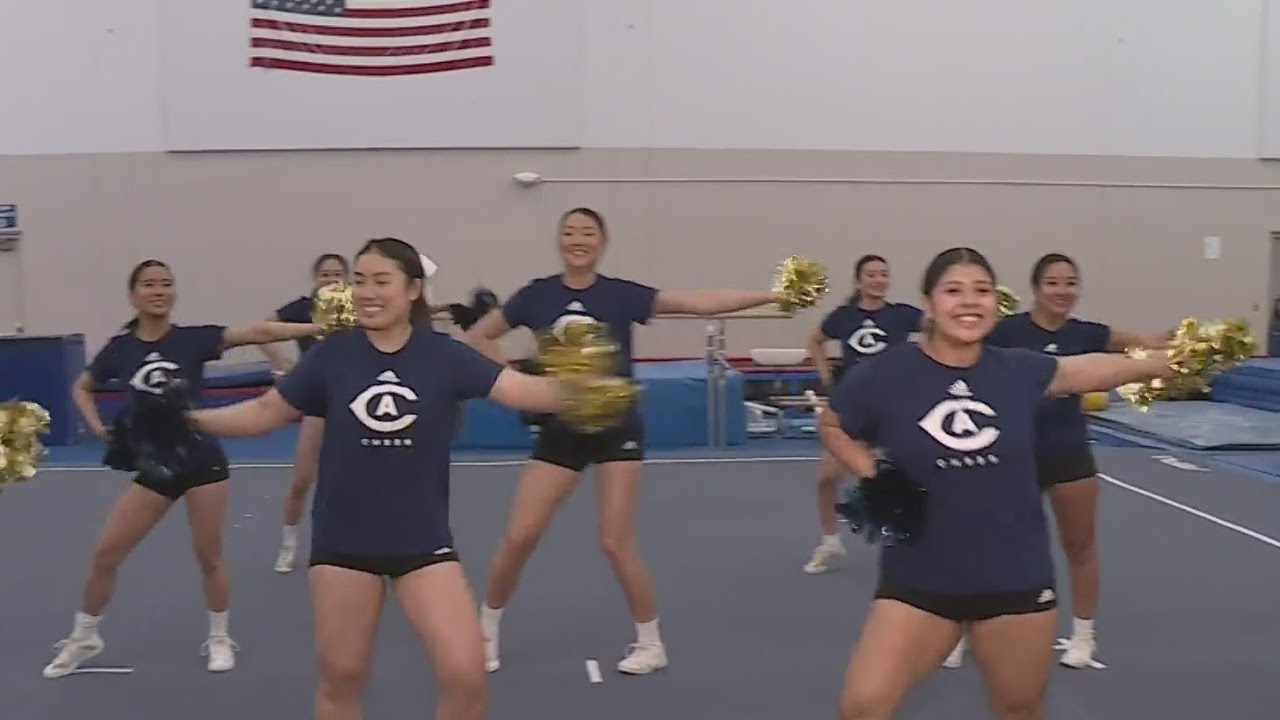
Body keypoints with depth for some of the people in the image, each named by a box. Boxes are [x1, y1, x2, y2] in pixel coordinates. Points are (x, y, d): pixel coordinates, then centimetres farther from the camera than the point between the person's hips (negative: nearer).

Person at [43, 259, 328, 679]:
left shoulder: (192, 339, -8)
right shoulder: (119, 349, 0)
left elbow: (258, 332, -20)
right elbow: (81, 388, 19)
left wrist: (318, 328, -30)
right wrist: (97, 426, 2)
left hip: (202, 462, -3)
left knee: (209, 556, 6)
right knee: (105, 555, 5)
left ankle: (219, 638, 26)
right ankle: (82, 639, 26)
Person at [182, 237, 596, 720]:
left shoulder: (443, 355, -8)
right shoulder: (332, 355, -4)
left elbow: (526, 391, -16)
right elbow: (263, 413, 5)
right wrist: (191, 418, -2)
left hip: (423, 541, -1)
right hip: (343, 541, 1)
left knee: (466, 678, -7)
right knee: (341, 678, 13)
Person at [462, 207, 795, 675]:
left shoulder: (620, 294, -8)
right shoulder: (537, 295, -3)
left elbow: (698, 302, -15)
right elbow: (477, 337, 9)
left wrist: (771, 295, -21)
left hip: (616, 427, -2)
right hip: (559, 430, 2)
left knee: (616, 543, -3)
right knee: (519, 536, 0)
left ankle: (651, 643, 16)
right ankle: (486, 632, 22)